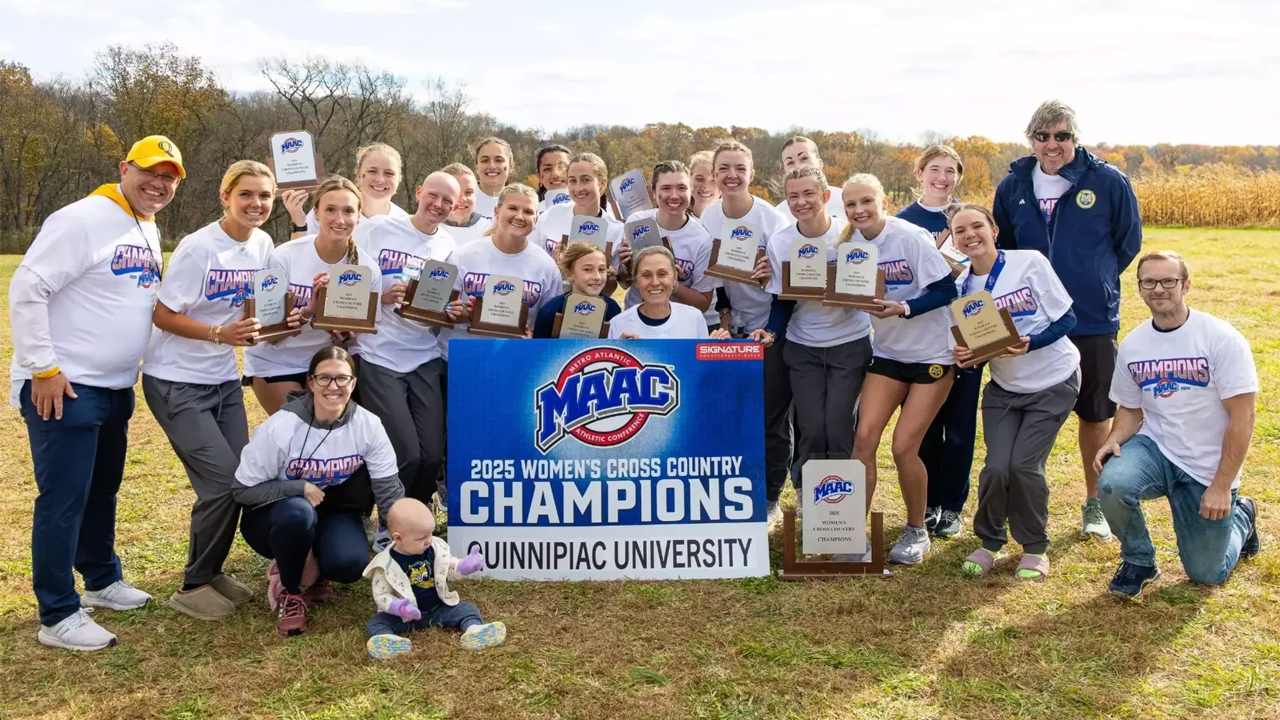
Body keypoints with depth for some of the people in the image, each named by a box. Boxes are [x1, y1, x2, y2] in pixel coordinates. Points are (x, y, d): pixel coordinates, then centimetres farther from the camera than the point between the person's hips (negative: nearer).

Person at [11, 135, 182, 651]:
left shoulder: (149, 233, 11)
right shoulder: (82, 220, -16)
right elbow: (27, 290, -20)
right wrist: (42, 368, -20)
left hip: (115, 388, 9)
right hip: (64, 387, -9)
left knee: (102, 489, 21)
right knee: (64, 497, -4)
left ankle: (101, 580, 37)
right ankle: (58, 617, 5)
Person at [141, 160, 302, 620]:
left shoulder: (262, 245, 1)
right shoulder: (198, 247, -19)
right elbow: (162, 315, -16)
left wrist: (282, 319, -9)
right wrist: (220, 333, -29)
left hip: (224, 379, 7)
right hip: (176, 381, -7)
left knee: (239, 479, 3)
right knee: (223, 479, -13)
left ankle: (211, 572, 23)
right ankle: (193, 587, 5)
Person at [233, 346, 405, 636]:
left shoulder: (368, 425, -17)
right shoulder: (279, 428, -25)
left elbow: (389, 491, -14)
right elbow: (243, 490, -16)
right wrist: (300, 488, -28)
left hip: (332, 512, 2)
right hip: (275, 515, -2)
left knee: (350, 564, -29)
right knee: (298, 512, -38)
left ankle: (315, 569, 10)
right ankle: (288, 590, -9)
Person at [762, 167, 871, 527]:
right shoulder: (779, 241, -3)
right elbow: (782, 300, 2)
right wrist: (772, 332, -16)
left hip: (850, 344, -2)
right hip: (802, 347, 2)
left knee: (838, 430, -6)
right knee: (811, 431, 0)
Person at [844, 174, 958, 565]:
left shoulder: (911, 237, -17)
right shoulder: (850, 245, 0)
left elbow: (947, 290, -18)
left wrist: (903, 308, -32)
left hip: (931, 354, -5)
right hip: (887, 352, 5)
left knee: (904, 447, -6)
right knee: (864, 437, -8)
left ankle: (917, 532, 16)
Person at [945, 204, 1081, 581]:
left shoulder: (1030, 263, -15)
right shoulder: (961, 286, -3)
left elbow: (1067, 318, -13)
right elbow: (969, 345, 4)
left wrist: (1029, 344, -29)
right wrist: (964, 357, -19)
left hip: (1053, 383, -3)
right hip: (1004, 388, 3)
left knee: (1024, 465, -12)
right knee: (996, 467, -10)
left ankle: (1035, 548, 12)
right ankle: (989, 542, 16)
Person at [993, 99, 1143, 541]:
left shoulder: (1108, 182, -5)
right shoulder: (1013, 186, 3)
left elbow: (1129, 241, 6)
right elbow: (1001, 245, 15)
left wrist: (1096, 281, 6)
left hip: (1093, 320, -1)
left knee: (1095, 413, 10)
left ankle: (1095, 503, 27)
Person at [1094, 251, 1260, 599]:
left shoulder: (1221, 338, -15)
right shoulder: (1132, 345, -1)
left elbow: (1242, 416, -15)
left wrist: (1222, 486, -18)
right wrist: (1115, 440, -14)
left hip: (1208, 467, -3)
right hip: (1155, 449, 3)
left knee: (1206, 574, 5)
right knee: (1112, 484, -31)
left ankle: (1240, 515, 38)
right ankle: (1138, 560, -2)